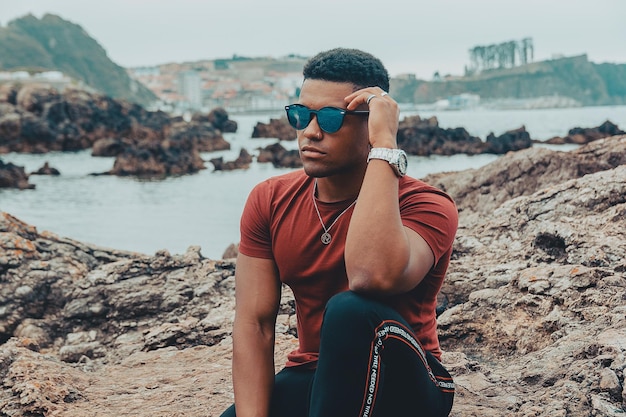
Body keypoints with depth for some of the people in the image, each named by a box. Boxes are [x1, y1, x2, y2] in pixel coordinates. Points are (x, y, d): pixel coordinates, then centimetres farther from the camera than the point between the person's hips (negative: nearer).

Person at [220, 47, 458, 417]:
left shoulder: (424, 206, -18)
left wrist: (384, 144, -34)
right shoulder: (269, 201, -2)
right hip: (312, 378, 5)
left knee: (353, 309, -35)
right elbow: (254, 324, -7)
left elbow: (373, 278, -41)